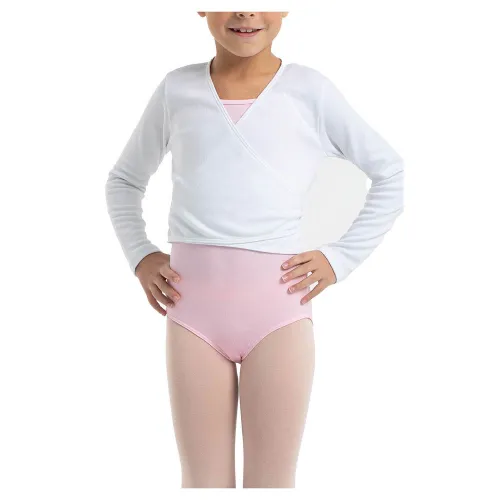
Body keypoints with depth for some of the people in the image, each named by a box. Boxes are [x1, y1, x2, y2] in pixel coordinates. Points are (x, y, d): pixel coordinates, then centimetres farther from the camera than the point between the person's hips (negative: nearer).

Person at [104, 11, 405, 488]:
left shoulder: (309, 89, 3)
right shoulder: (177, 88, 8)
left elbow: (389, 174, 11)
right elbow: (124, 179, 22)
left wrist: (340, 257, 3)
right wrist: (140, 256, 8)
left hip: (278, 303, -1)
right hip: (194, 305, 2)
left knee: (272, 481, 5)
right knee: (202, 481, 7)